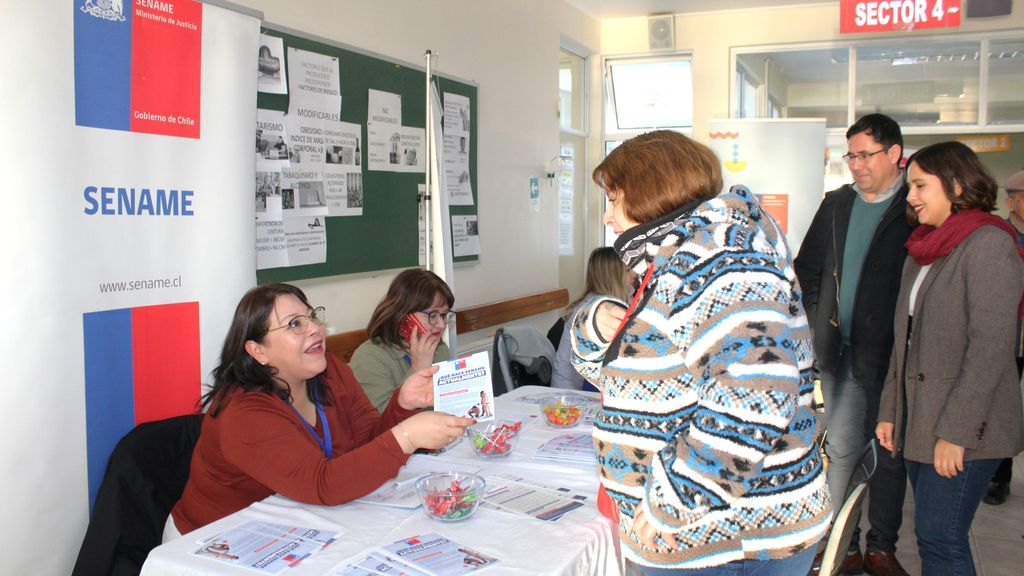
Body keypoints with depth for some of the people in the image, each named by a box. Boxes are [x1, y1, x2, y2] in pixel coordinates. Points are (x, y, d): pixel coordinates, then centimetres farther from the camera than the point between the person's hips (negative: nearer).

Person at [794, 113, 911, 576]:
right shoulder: (837, 204, 9)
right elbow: (806, 269, 16)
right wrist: (816, 326, 8)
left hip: (890, 356, -4)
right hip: (840, 352, 4)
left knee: (889, 452, 10)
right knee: (841, 449, 7)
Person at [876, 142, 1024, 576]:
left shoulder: (989, 243, -11)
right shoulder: (922, 251, 15)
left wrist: (956, 430, -20)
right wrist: (889, 409, 12)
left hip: (964, 430, -8)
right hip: (918, 421, 8)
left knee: (940, 539, -6)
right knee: (932, 537, 13)